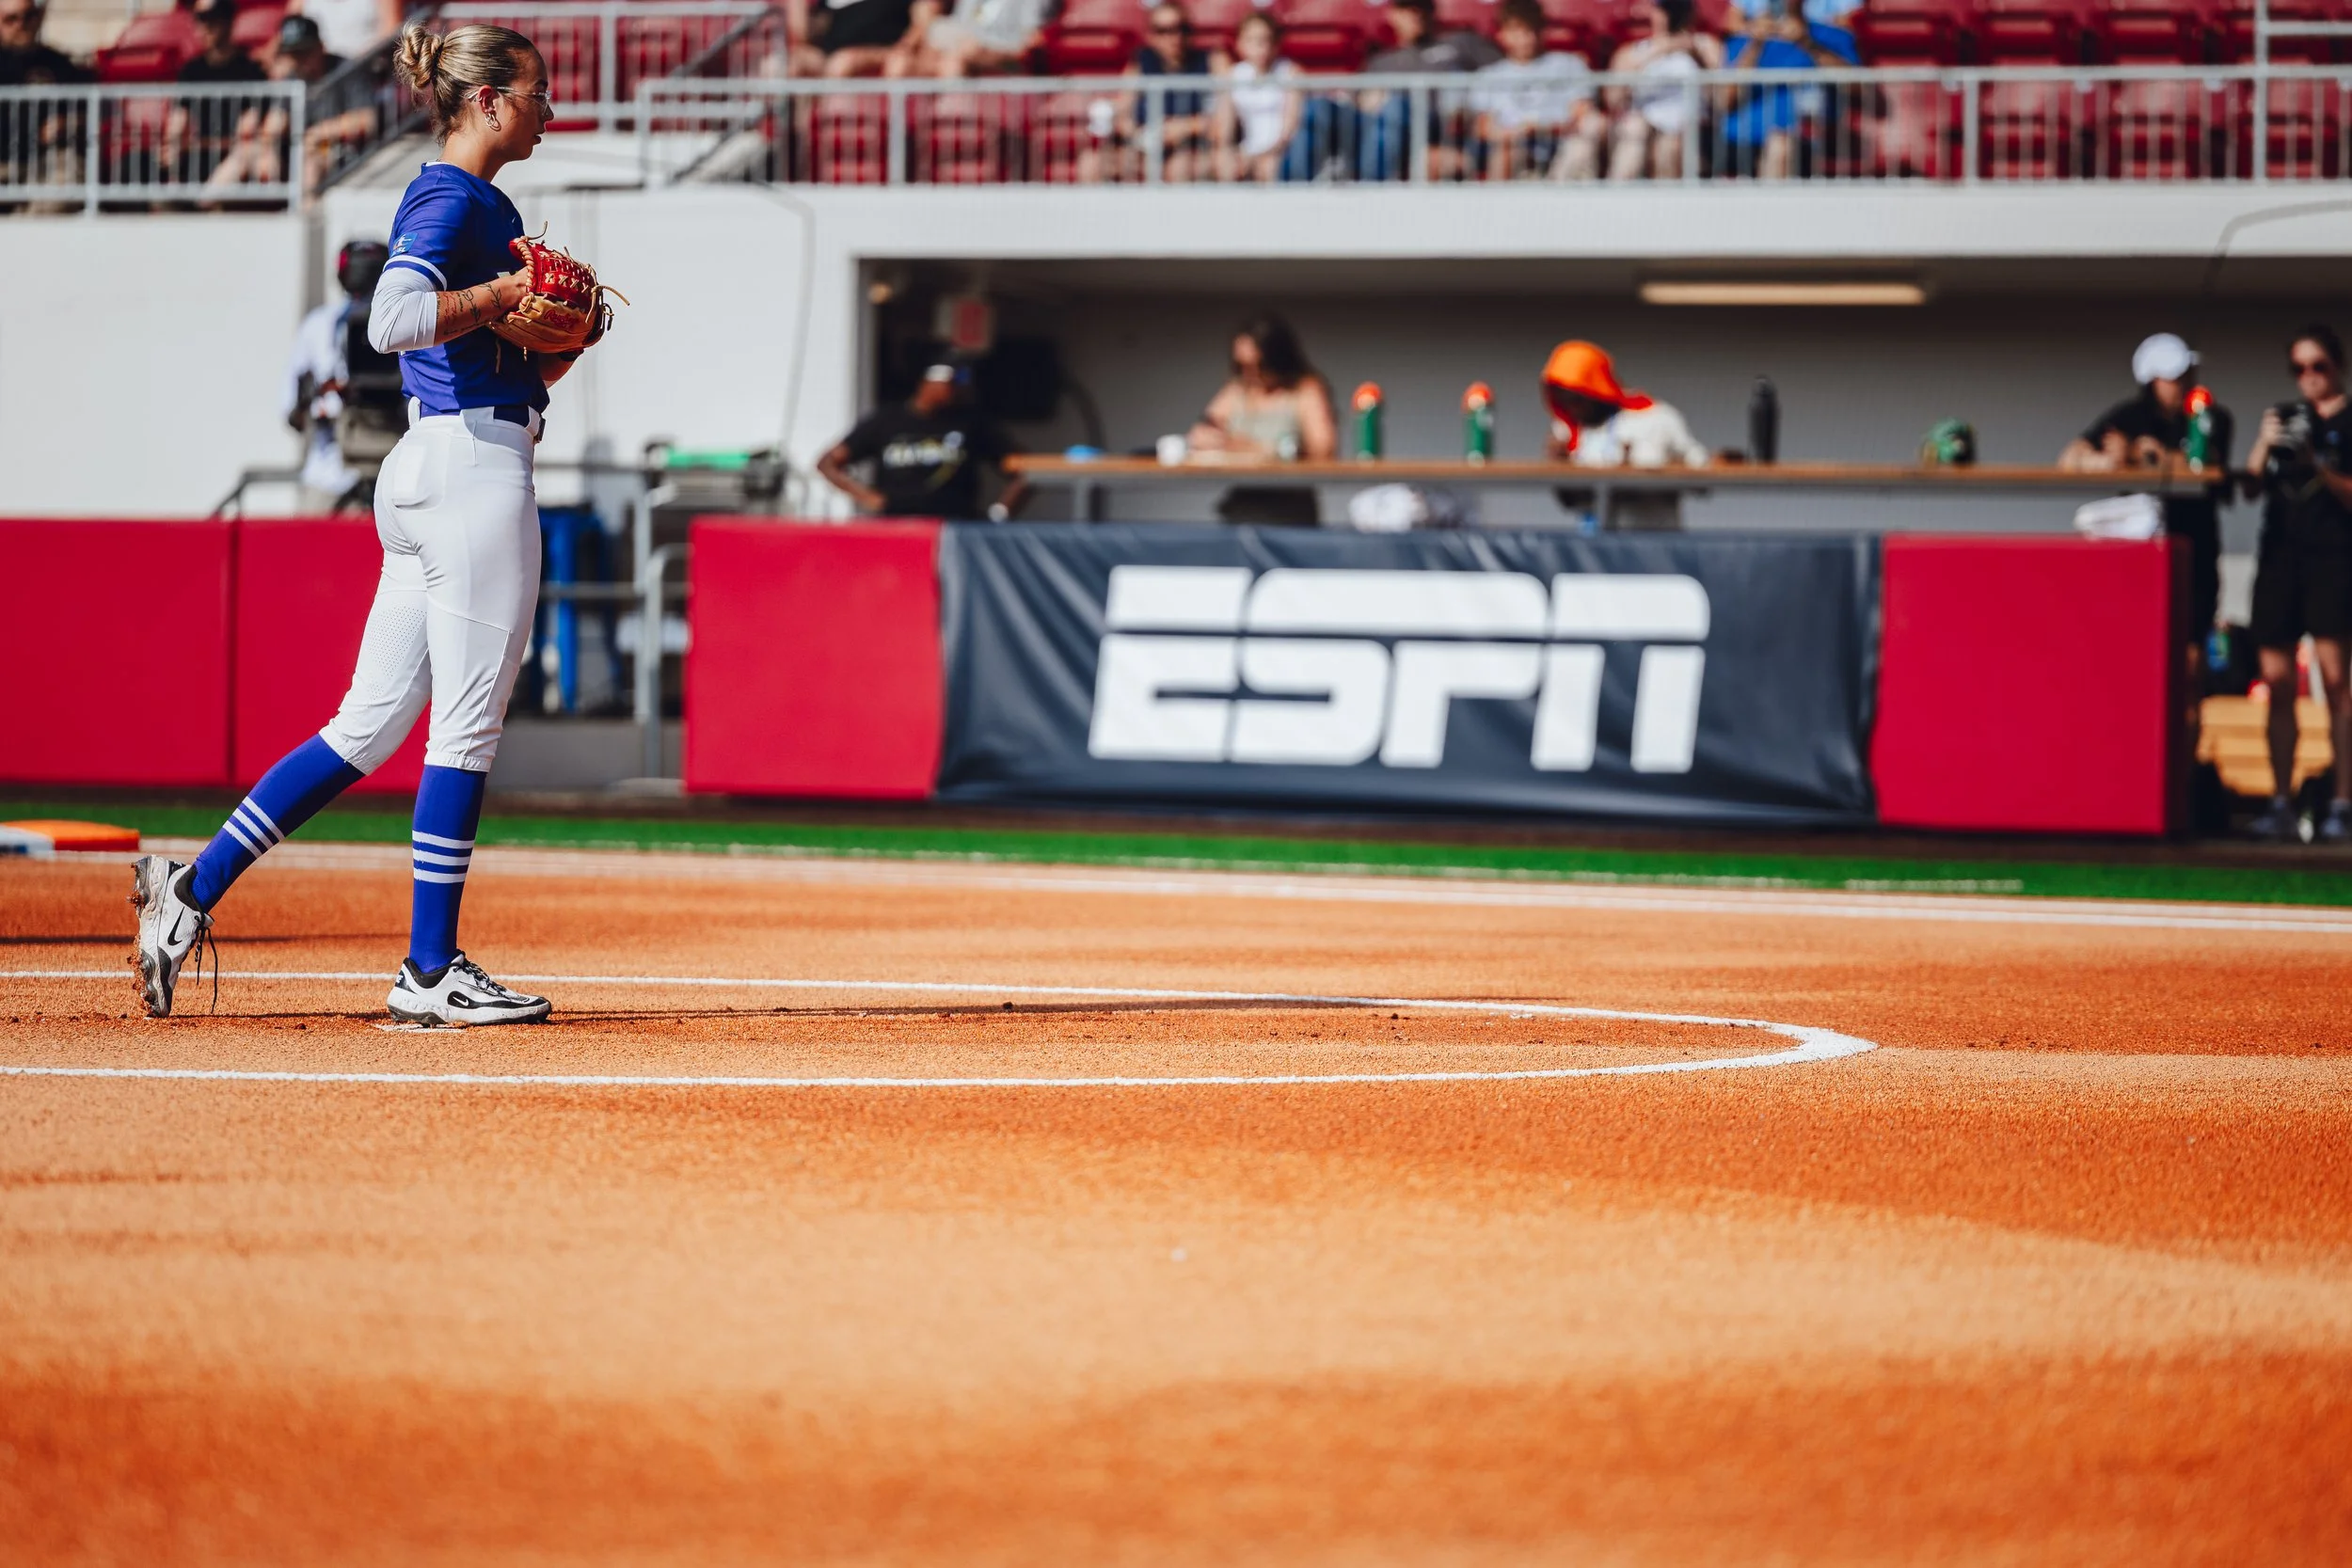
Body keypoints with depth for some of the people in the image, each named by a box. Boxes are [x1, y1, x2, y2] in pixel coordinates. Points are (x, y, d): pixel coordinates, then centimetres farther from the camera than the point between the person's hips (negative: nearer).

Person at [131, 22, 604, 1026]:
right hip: (474, 466, -10)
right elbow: (394, 319, -27)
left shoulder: (477, 203, 21)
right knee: (467, 726, -5)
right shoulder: (451, 199, -9)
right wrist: (512, 291, -18)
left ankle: (195, 888, 9)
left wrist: (560, 344, 9)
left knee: (371, 724, 9)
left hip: (428, 475, 10)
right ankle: (430, 972, -2)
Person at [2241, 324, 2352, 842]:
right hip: (2280, 552, 5)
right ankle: (2280, 804, 4)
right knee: (2277, 681, 1)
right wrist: (2264, 444, -6)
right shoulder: (2284, 416, 17)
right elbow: (2253, 487, 11)